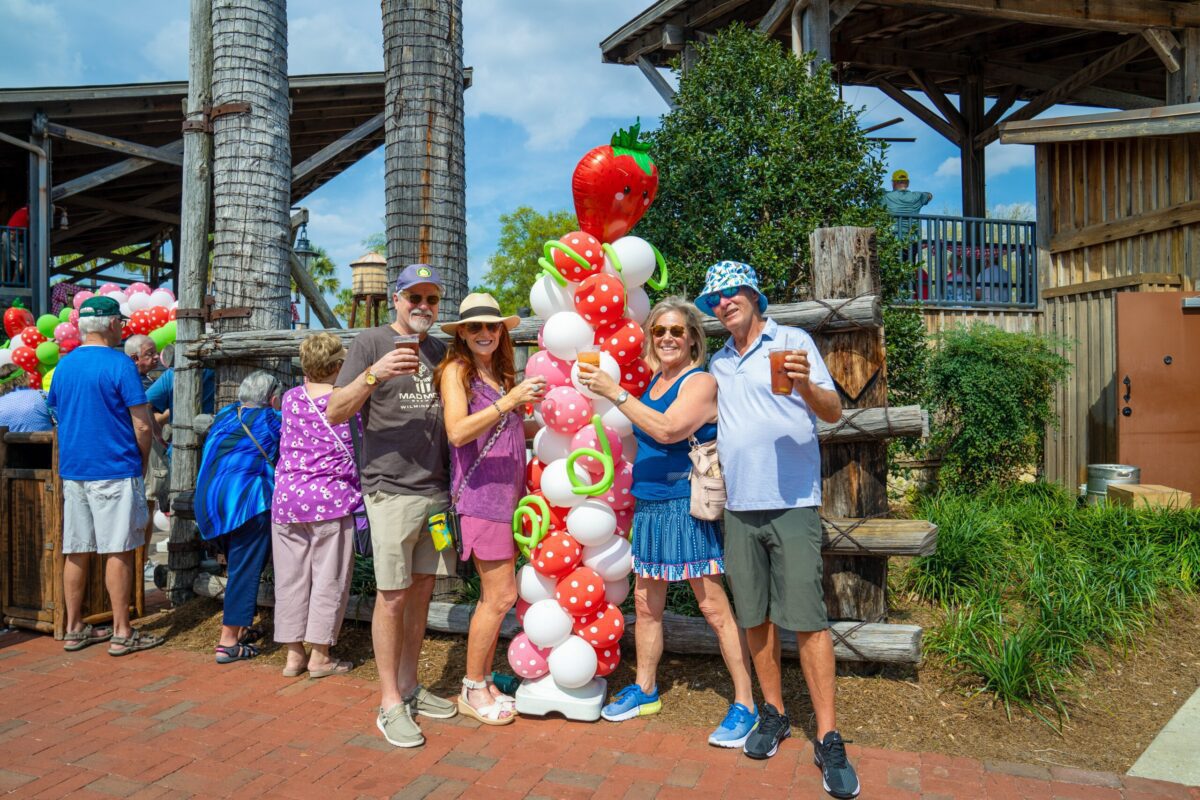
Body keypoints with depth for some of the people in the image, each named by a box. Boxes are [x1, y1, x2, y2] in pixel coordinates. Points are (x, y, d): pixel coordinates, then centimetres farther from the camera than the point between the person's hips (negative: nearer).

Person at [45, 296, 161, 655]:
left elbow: (58, 414, 19)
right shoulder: (119, 364, -11)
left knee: (76, 551, 11)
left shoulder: (63, 366, 10)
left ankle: (74, 629, 20)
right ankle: (122, 633, 5)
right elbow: (142, 426, -13)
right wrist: (142, 461, 3)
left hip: (72, 470, 7)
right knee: (119, 551, 0)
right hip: (115, 470, -6)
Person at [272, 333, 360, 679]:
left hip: (286, 498, 5)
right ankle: (319, 656, 11)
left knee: (291, 578, 11)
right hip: (332, 497, -4)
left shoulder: (290, 398, 6)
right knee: (329, 578, 5)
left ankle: (293, 654, 19)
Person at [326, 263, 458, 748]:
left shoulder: (439, 351, 16)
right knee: (393, 595, -2)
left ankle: (410, 687, 24)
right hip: (391, 489, -5)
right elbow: (334, 413, -7)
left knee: (422, 590, 11)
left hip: (437, 489, 6)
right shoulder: (371, 343, -1)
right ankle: (390, 703, 9)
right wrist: (373, 374, -22)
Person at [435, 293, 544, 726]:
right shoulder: (456, 369, -5)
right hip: (480, 493, -7)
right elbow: (457, 432, -19)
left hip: (508, 492, 7)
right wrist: (509, 401, -25)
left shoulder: (501, 373, 16)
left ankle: (482, 681, 25)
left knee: (493, 596, 11)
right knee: (501, 595, -4)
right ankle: (472, 691, 13)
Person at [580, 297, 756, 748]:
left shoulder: (700, 382, -11)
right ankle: (644, 689, 31)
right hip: (650, 507, 7)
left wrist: (615, 393, -25)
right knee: (646, 604, 15)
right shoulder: (652, 380, 11)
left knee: (714, 608, -2)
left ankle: (745, 705, 11)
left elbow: (668, 429, -25)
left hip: (688, 507, -7)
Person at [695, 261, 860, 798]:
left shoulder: (793, 342, 1)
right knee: (755, 617, 10)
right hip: (739, 507, 5)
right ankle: (773, 713, 26)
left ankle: (828, 738, 6)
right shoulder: (718, 364, 15)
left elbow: (833, 412, -6)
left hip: (792, 503, -5)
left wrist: (805, 385, -26)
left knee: (807, 619, -5)